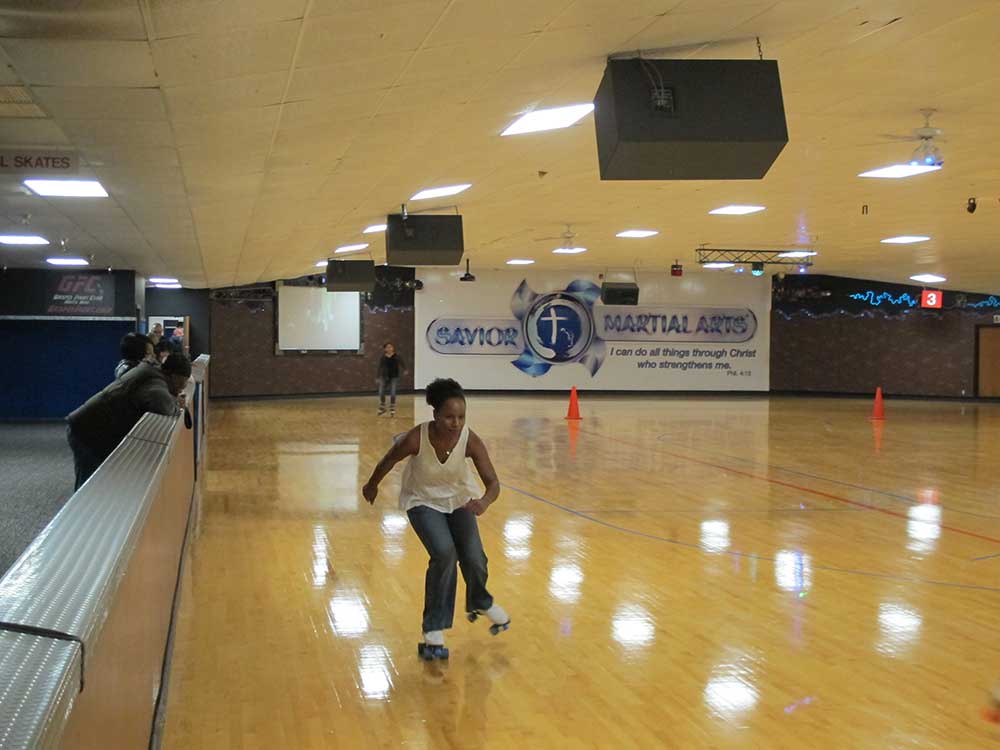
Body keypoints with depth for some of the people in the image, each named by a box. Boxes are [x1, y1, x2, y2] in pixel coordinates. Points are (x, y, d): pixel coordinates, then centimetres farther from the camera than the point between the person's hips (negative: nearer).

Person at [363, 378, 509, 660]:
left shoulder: (470, 440, -30)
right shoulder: (416, 438, -33)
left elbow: (493, 482, -30)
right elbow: (388, 460, -13)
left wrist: (485, 501, -53)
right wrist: (372, 486, 5)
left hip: (459, 498, 2)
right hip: (423, 500, -2)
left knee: (474, 559, -4)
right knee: (444, 553, -23)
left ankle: (480, 603, 33)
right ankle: (433, 632, -9)